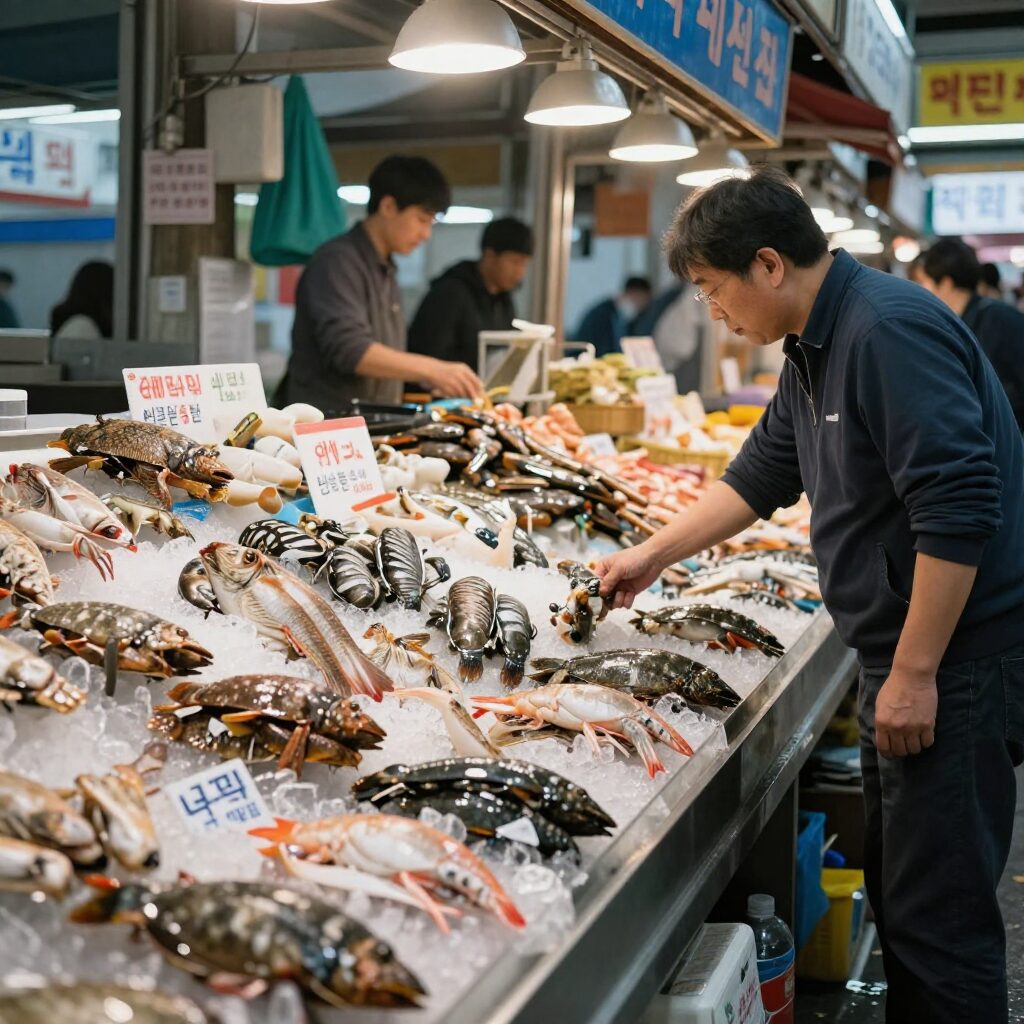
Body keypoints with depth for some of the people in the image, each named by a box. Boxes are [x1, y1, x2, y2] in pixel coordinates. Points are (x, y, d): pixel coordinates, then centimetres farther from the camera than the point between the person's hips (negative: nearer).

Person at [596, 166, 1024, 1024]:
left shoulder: (891, 330, -19)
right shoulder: (815, 348, 13)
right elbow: (762, 476, 24)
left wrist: (914, 672, -21)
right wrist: (653, 556, 24)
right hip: (902, 661, 10)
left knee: (938, 914, -2)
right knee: (896, 892, 18)